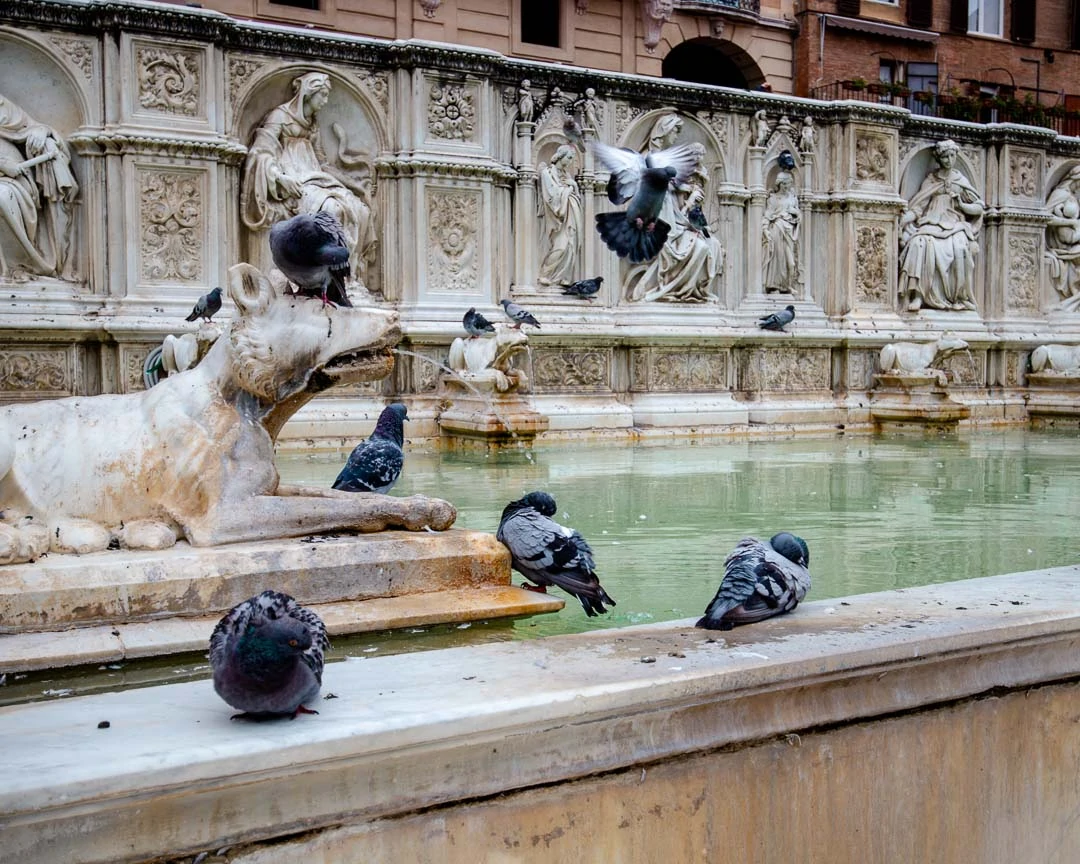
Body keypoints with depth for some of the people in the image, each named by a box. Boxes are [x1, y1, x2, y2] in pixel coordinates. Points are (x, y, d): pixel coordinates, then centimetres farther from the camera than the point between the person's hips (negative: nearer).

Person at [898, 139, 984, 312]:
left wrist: (962, 205, -3)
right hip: (933, 223, 0)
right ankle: (918, 295, -36)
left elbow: (978, 207, 16)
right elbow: (919, 205, 4)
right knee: (920, 243, -34)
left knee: (959, 247, -33)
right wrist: (903, 220, -11)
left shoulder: (961, 181, 15)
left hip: (955, 224, 0)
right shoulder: (931, 179, 13)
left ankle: (960, 297, -24)